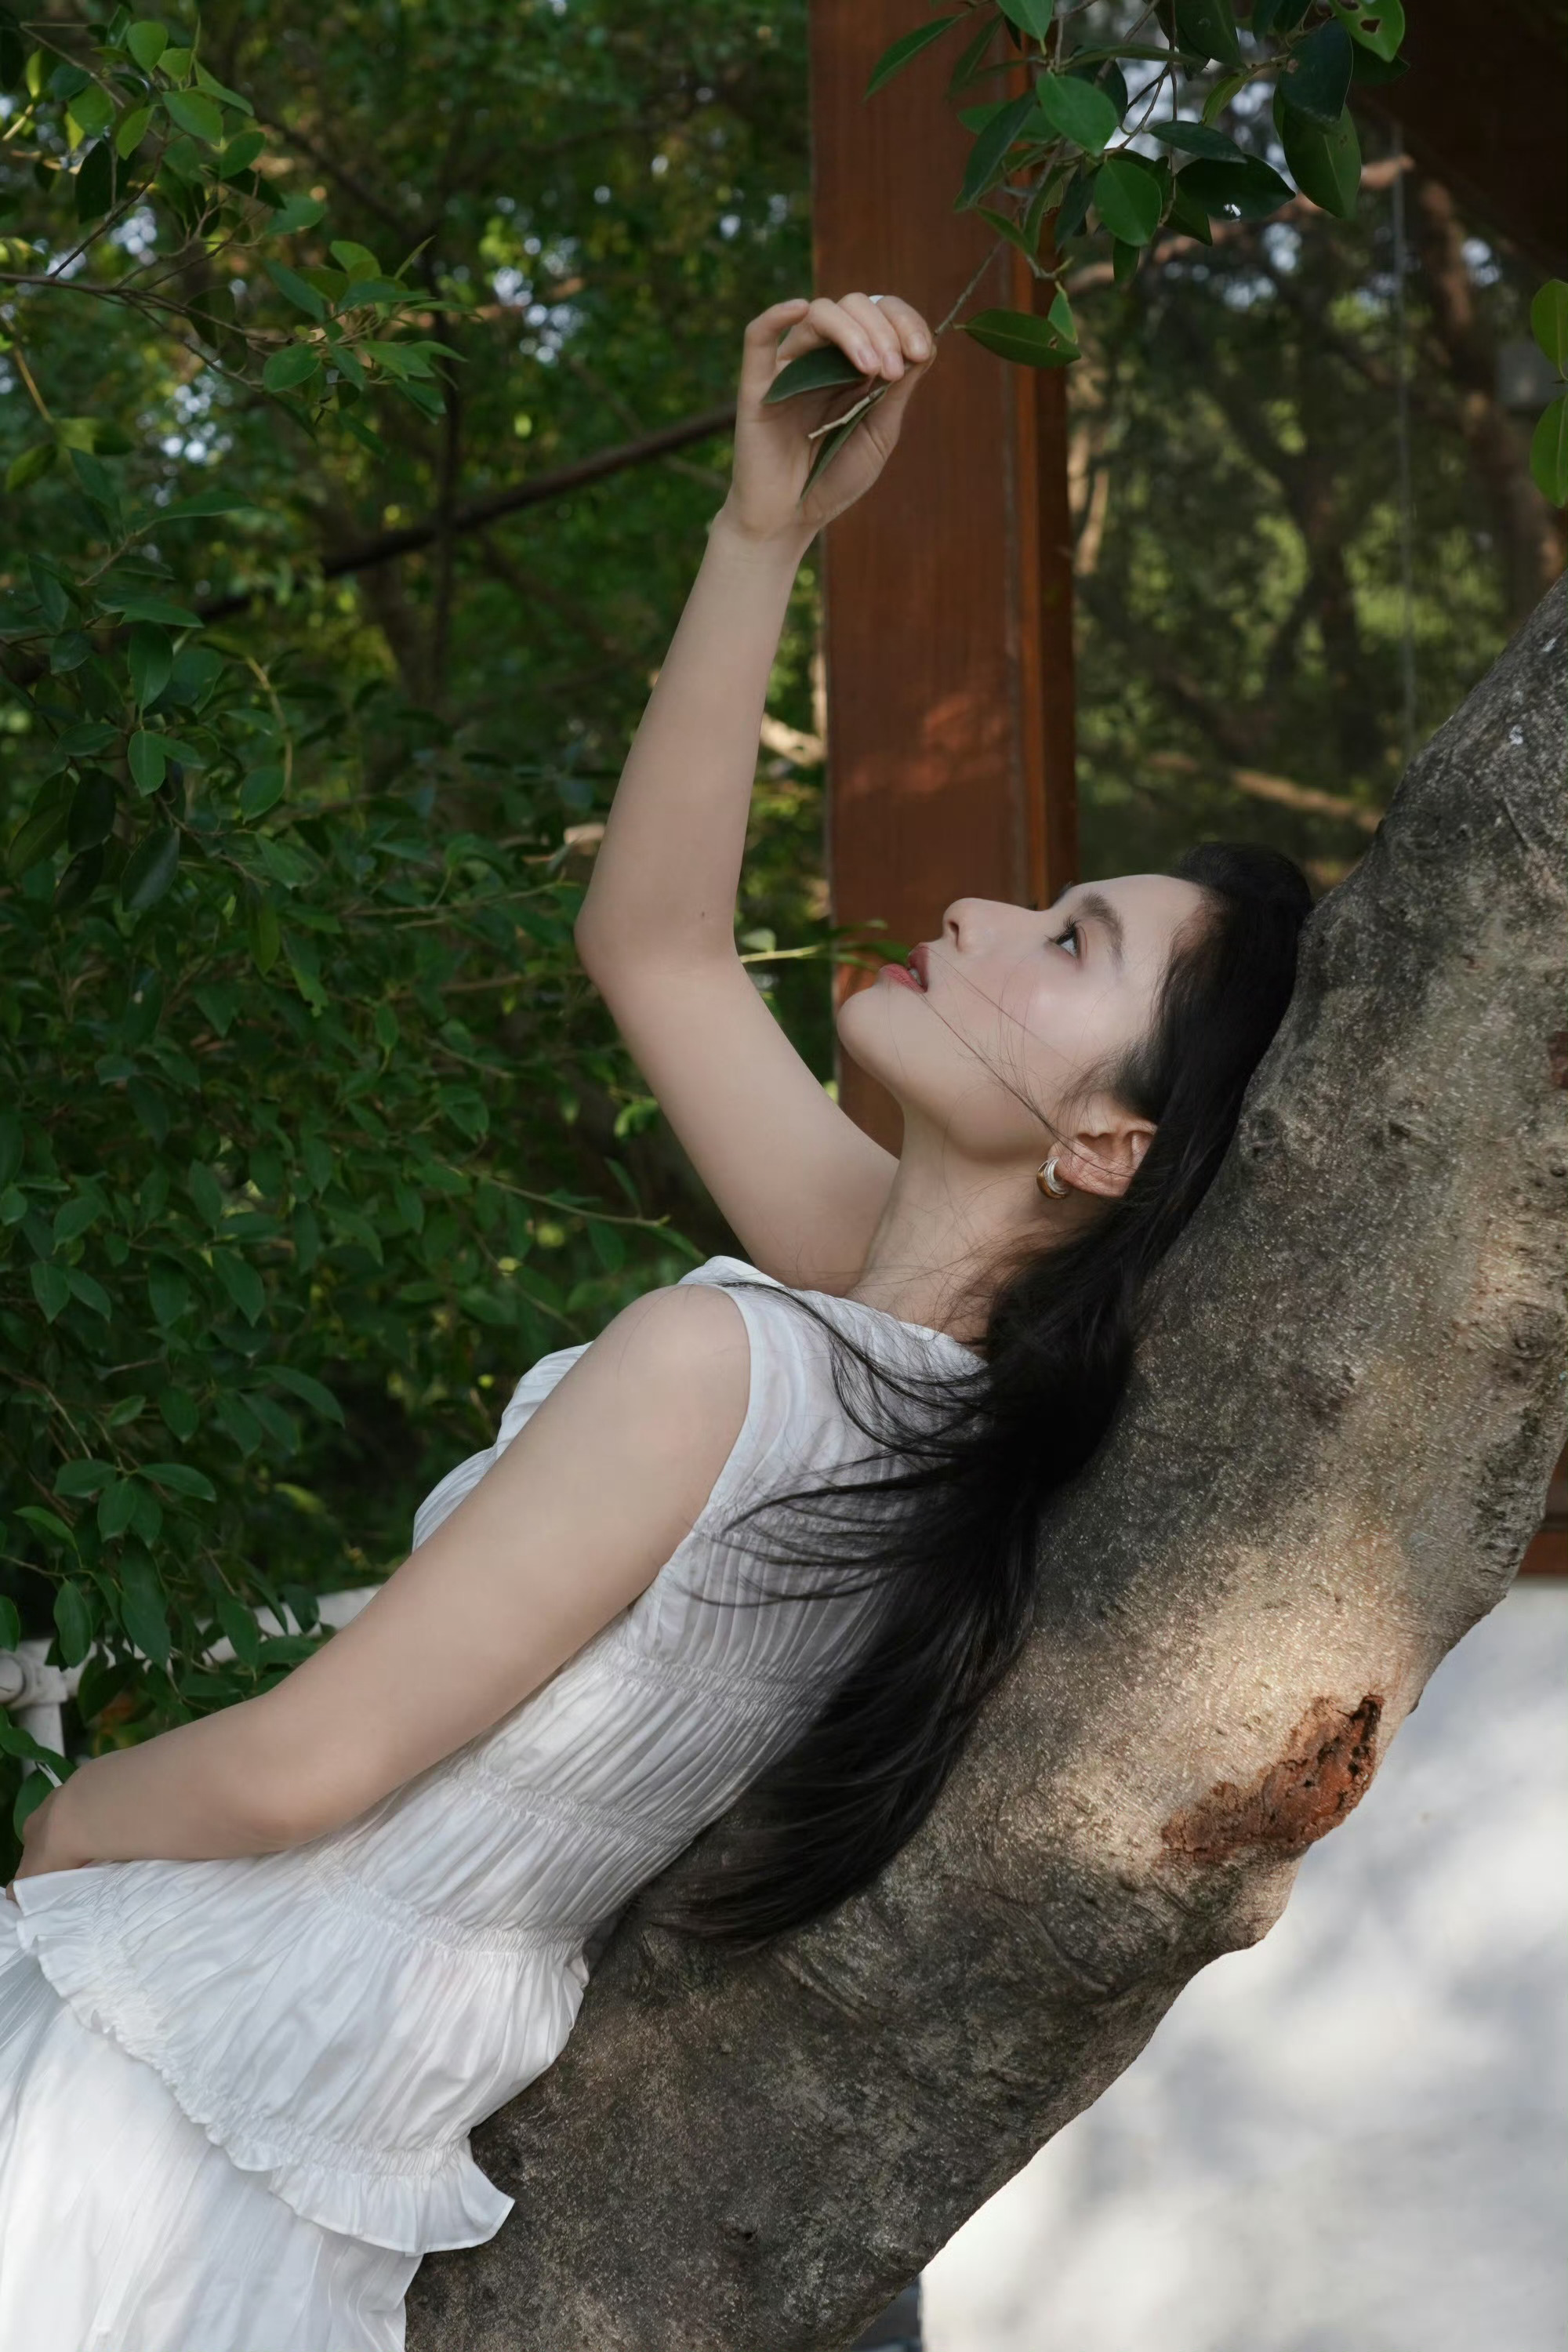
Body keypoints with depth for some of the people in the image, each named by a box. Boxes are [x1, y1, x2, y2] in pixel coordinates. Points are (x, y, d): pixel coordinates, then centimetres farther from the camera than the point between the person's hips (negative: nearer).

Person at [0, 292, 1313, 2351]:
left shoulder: (722, 1364, -27)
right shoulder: (959, 1335, -4)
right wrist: (767, 526, 2)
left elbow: (303, 1762, -21)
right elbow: (654, 939, 7)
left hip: (173, 2079, -8)